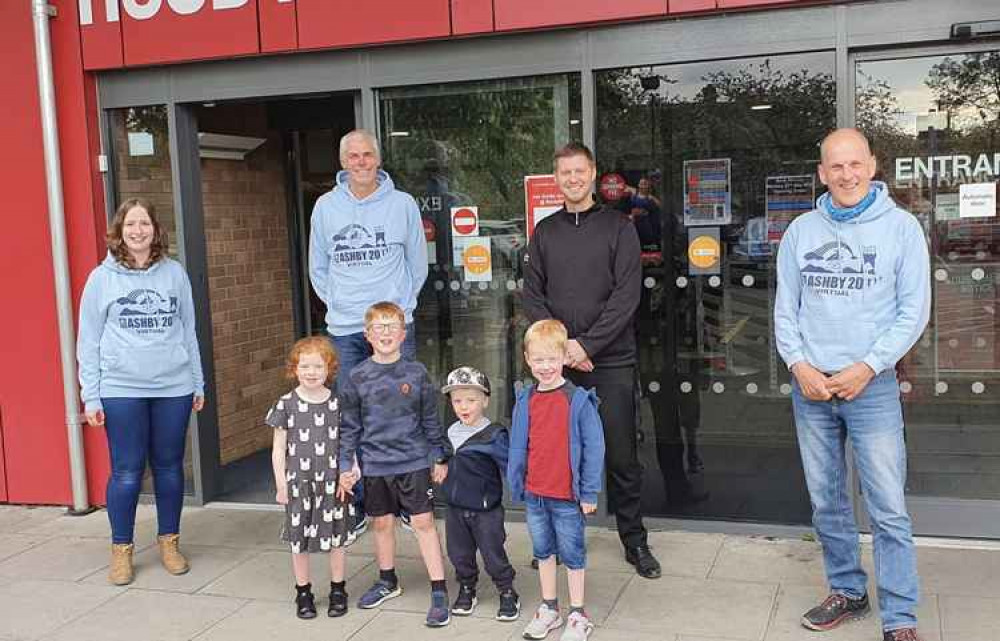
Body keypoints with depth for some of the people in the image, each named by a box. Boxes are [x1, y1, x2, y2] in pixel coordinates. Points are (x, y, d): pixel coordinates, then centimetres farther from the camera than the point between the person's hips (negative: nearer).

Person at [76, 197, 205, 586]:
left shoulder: (174, 273, 5)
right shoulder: (102, 278, 0)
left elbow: (189, 331, 9)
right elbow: (88, 341, 1)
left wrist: (198, 383, 9)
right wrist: (90, 395, -3)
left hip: (174, 387, 2)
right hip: (121, 390, -2)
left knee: (169, 467, 10)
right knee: (127, 472, 2)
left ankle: (169, 541, 24)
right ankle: (122, 549, 17)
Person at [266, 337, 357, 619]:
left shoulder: (337, 403, -2)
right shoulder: (286, 405, -5)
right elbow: (278, 449, 0)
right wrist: (281, 484, -3)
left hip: (332, 482, 1)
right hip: (299, 483, 0)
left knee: (337, 538, 9)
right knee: (299, 540, 9)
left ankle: (338, 590, 25)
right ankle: (303, 593, 25)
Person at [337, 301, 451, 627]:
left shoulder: (417, 373, -3)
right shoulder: (357, 377, -2)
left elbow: (430, 420, 4)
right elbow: (349, 426, 2)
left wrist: (440, 457, 6)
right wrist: (345, 467, 0)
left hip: (414, 461, -2)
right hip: (375, 465, 2)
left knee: (423, 522, -2)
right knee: (382, 523, 15)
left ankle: (439, 591, 6)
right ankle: (387, 582, 35)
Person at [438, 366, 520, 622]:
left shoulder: (494, 435, -16)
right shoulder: (450, 433, 4)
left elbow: (510, 467, -14)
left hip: (485, 511, -6)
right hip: (455, 509, 6)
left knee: (494, 556, 4)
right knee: (460, 555, 16)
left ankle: (508, 595, 21)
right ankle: (467, 591, 35)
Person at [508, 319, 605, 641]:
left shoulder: (579, 400, -13)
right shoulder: (525, 401, 1)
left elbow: (593, 448, -11)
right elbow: (518, 447, 7)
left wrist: (589, 493, -11)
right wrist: (516, 484, 7)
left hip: (567, 497, -4)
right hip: (534, 495, 5)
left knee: (572, 554, 9)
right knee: (543, 551, 18)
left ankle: (578, 615, 23)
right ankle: (549, 609, 33)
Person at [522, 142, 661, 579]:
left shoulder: (618, 227, 3)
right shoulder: (544, 232, 12)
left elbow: (627, 294, -6)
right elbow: (532, 296, 7)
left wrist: (586, 343, -14)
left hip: (611, 362, -2)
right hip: (558, 363, 2)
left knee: (622, 456, 3)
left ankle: (634, 540, 17)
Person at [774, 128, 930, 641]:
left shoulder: (901, 227, -2)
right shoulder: (800, 231, 6)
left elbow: (913, 311, -4)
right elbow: (785, 309, 7)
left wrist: (866, 368, -12)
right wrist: (800, 366, -7)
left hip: (872, 386, -3)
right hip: (810, 387, 3)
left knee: (888, 511, -3)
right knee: (827, 504, 12)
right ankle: (847, 591, 29)